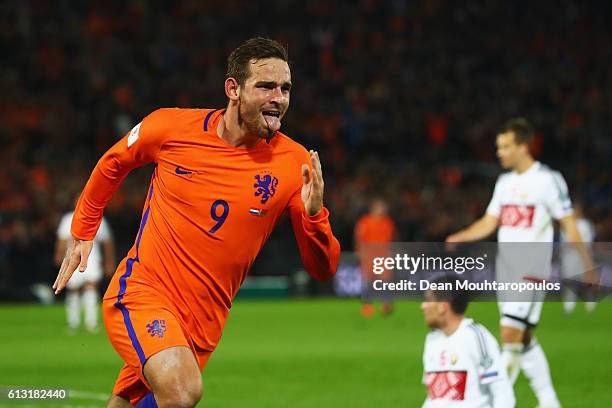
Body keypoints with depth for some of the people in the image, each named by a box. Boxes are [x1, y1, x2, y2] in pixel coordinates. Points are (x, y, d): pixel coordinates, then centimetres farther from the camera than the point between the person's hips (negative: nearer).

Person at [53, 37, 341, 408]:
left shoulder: (294, 162, -5)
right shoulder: (171, 127, -7)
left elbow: (322, 269, -4)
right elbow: (114, 163, 15)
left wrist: (313, 214, -23)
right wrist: (82, 233, 18)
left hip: (203, 321, 3)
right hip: (142, 292, -3)